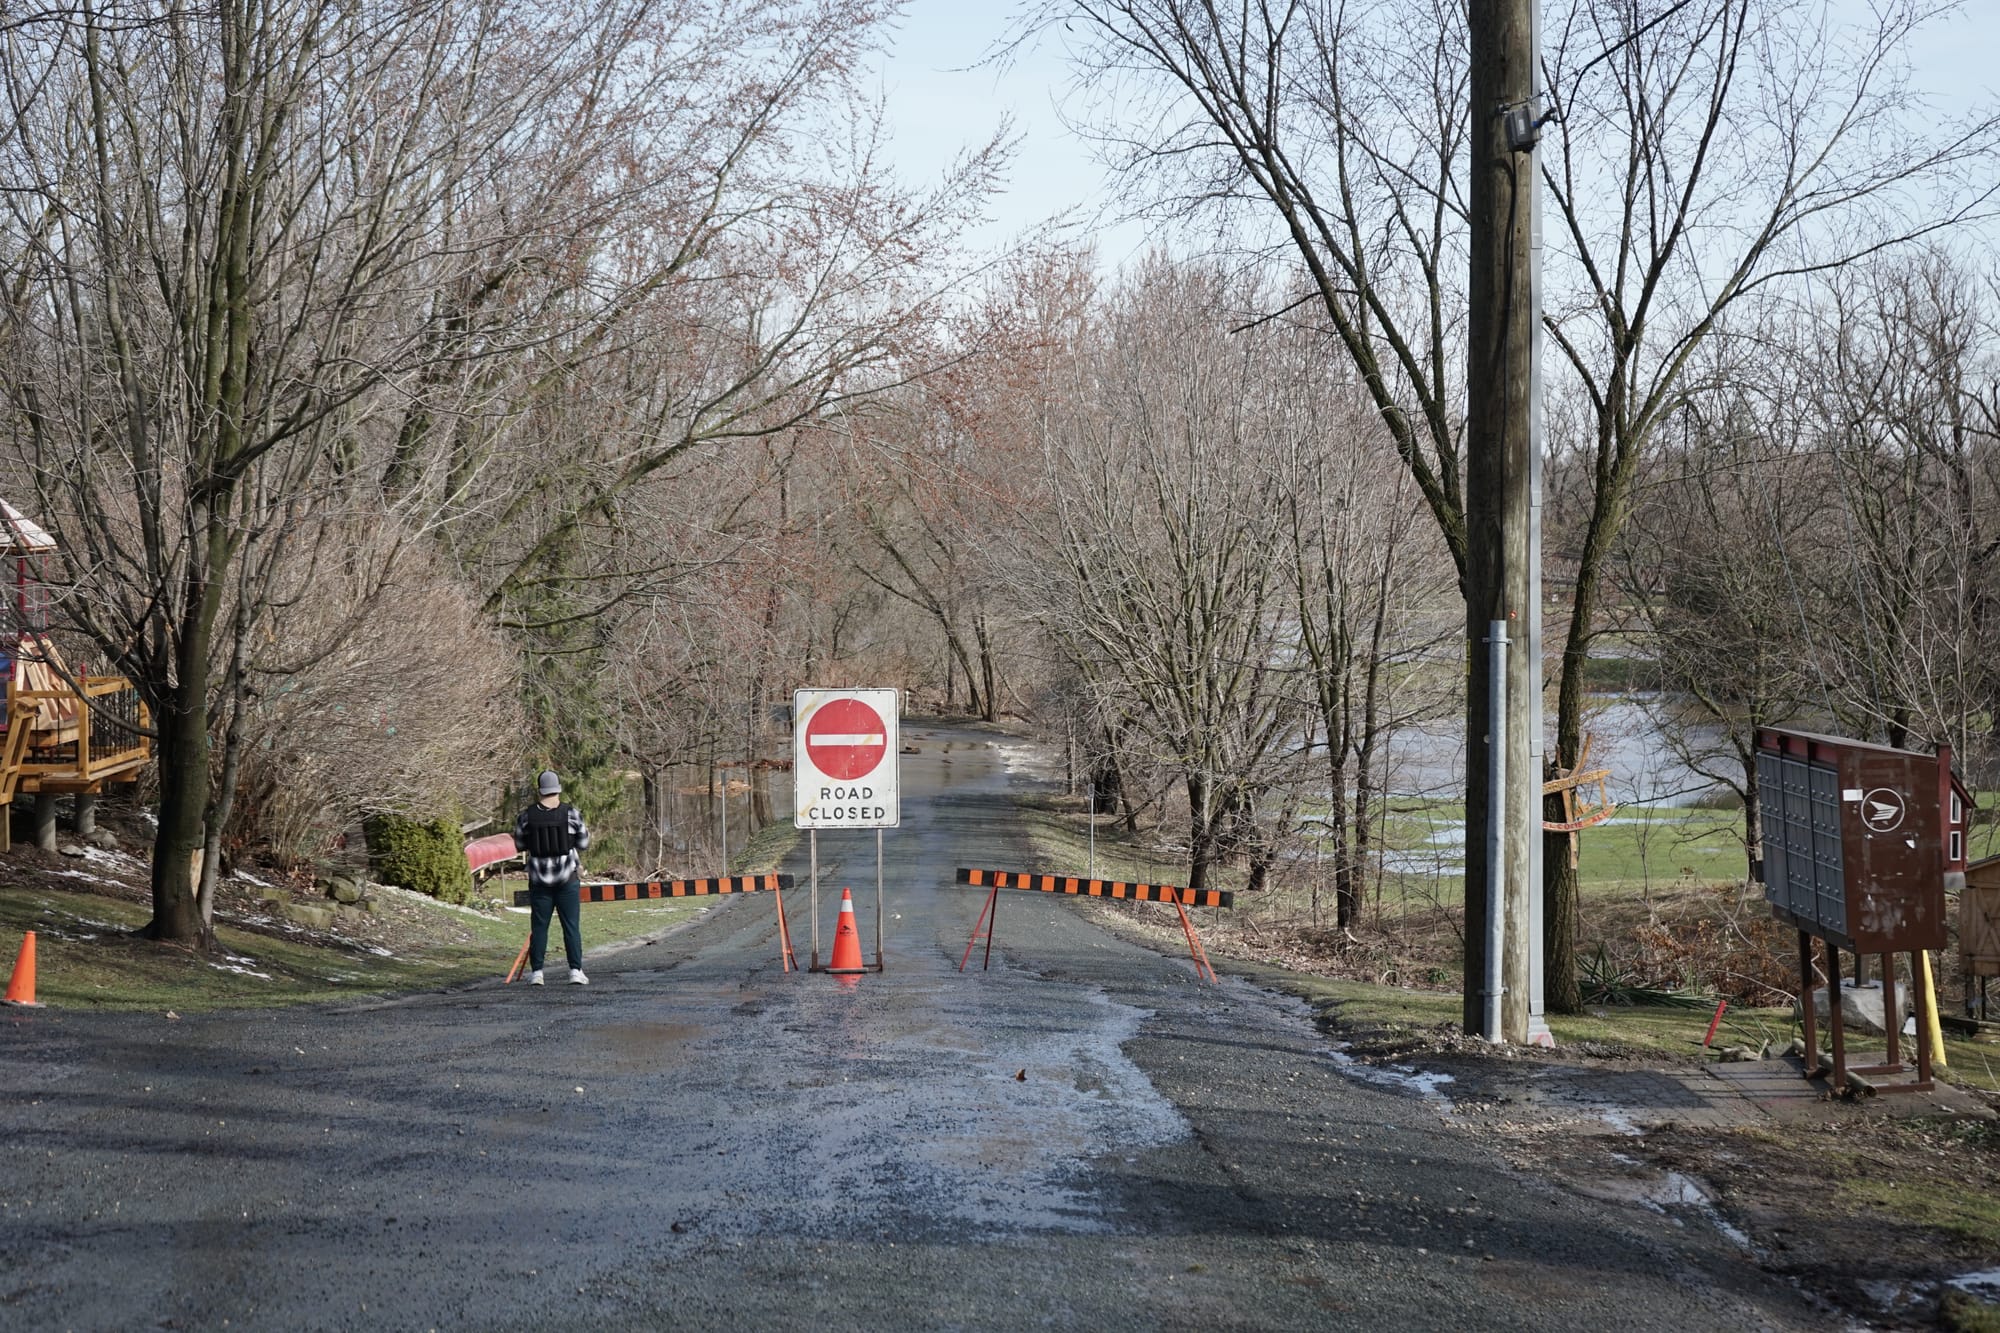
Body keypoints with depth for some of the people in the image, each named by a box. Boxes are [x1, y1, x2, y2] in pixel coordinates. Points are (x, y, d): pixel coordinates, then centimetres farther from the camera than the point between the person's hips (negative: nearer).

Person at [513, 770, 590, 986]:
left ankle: (536, 972, 7)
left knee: (539, 926, 7)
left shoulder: (527, 816, -3)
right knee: (571, 925, 3)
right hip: (567, 878, -1)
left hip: (539, 879, 1)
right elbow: (583, 843, 1)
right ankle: (576, 970, 1)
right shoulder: (571, 813, -7)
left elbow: (520, 844, 7)